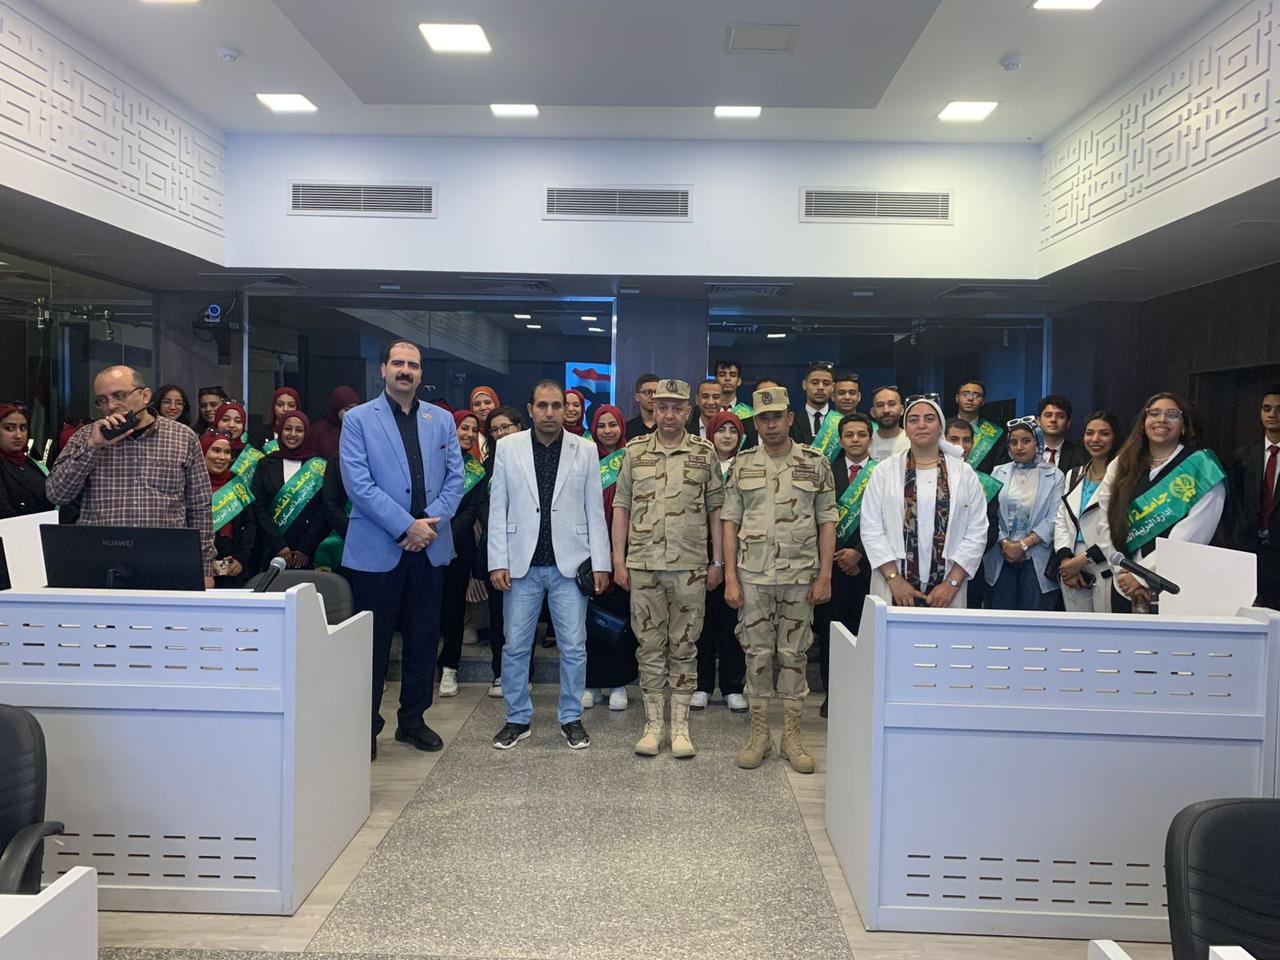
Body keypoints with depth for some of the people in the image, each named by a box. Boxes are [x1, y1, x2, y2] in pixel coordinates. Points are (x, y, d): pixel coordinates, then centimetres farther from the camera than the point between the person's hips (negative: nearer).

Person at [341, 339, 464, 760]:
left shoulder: (442, 420, 11)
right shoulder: (358, 419, 0)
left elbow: (455, 477, 6)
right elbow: (358, 483, -10)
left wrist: (432, 520, -10)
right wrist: (406, 525, -15)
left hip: (430, 547, 4)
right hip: (376, 548, -3)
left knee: (423, 639, 10)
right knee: (373, 641, 4)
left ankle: (413, 719, 25)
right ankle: (366, 726, 17)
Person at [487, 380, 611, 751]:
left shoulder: (586, 450, 2)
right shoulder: (507, 448, 3)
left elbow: (595, 510, 2)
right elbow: (498, 508, 2)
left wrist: (600, 563, -2)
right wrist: (498, 562, -4)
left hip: (569, 564, 0)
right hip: (522, 565, 1)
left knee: (574, 647, 5)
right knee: (515, 646, 7)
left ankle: (571, 717, 21)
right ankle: (518, 718, 23)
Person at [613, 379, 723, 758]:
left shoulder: (705, 453, 3)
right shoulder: (635, 451, 5)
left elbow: (716, 509, 5)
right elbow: (621, 506, 6)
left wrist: (717, 561, 2)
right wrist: (618, 560, 1)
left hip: (690, 565, -1)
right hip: (642, 564, 1)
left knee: (684, 646, 6)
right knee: (650, 645, 7)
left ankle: (680, 725, 16)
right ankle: (653, 724, 17)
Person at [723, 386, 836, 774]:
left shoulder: (815, 463, 2)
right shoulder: (743, 463, 4)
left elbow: (827, 521, 2)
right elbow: (730, 522, 3)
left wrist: (824, 576, -4)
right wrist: (730, 578, -3)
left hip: (800, 575, 0)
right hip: (752, 575, 1)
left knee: (794, 654, 7)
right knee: (757, 654, 6)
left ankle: (792, 735, 18)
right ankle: (759, 734, 17)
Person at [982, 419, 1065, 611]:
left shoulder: (1054, 476, 3)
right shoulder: (999, 473, 9)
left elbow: (1053, 520, -5)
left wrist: (1023, 544, -12)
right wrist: (1005, 543, -12)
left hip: (1037, 559, -1)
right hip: (1001, 558, 2)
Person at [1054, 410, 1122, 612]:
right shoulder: (1073, 475, 16)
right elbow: (1061, 521, 12)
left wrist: (1082, 560, -11)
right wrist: (1066, 559, -3)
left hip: (1107, 571, -6)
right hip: (1071, 572, 6)